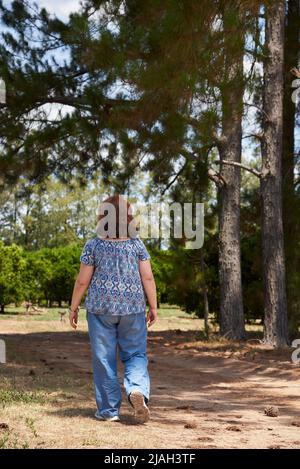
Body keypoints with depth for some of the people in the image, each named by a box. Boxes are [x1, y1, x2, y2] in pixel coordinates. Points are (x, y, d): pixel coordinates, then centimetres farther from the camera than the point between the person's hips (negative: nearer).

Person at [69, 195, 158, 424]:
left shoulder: (93, 245, -3)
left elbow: (82, 281, -2)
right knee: (136, 354, 9)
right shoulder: (137, 244, 0)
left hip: (101, 307, -1)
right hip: (133, 307, 1)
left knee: (104, 358, 7)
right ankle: (137, 389, -18)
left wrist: (73, 308, 9)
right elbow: (148, 278, -2)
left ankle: (109, 409, 10)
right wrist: (153, 307, 7)